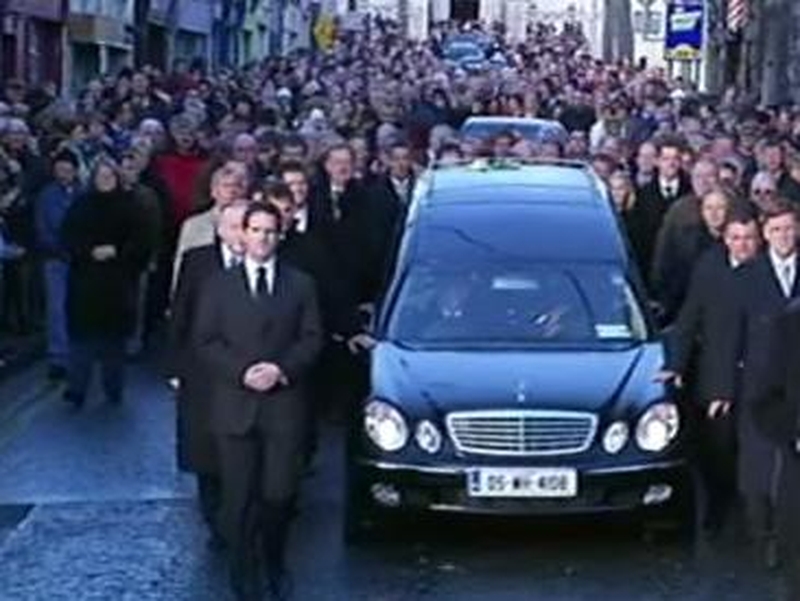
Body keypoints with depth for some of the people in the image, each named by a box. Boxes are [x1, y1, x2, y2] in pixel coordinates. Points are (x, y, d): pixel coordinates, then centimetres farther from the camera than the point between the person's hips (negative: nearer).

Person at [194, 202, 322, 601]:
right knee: (240, 499, 3)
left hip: (285, 406, 0)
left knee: (279, 494, 0)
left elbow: (311, 339, 5)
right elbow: (206, 343, 3)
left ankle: (275, 565, 26)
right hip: (235, 406, 0)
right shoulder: (219, 285, 8)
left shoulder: (300, 285, 10)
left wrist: (282, 369, -12)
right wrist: (241, 372, -12)